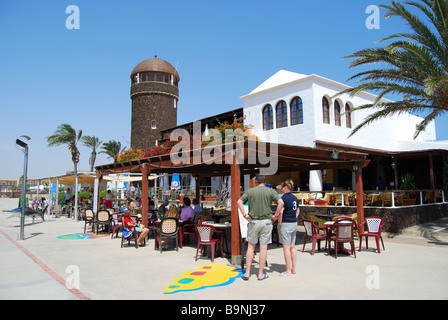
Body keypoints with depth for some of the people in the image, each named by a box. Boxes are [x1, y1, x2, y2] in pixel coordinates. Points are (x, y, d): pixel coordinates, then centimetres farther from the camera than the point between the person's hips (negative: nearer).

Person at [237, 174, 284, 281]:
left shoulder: (250, 191, 3)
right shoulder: (271, 191, 0)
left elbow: (239, 202, -3)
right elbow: (281, 202, -11)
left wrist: (245, 215, 0)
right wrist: (275, 215, -3)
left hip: (253, 221, 1)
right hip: (266, 221, -1)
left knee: (251, 246, 11)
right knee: (263, 247, 6)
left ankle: (247, 273, 12)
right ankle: (261, 274, 13)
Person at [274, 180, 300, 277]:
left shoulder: (284, 198, -16)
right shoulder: (295, 198, 10)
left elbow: (280, 212, -23)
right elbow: (297, 211, 21)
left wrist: (279, 222, -11)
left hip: (285, 224, -8)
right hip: (294, 224, 8)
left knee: (286, 248, -1)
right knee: (292, 246, 16)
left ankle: (288, 271, 6)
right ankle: (294, 268, 24)